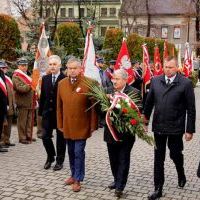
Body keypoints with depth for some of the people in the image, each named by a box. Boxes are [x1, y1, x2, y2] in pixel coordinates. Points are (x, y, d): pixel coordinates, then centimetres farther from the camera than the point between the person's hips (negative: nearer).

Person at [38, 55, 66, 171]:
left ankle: (60, 161, 22)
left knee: (61, 138, 8)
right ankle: (50, 157, 28)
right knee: (45, 136, 5)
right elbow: (42, 96, 10)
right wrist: (41, 111, 7)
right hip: (48, 112, 4)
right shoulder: (45, 79, 7)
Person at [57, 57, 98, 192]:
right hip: (68, 125, 5)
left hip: (82, 125, -5)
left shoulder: (89, 83, -11)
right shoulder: (62, 84, 4)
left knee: (79, 152, -1)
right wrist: (60, 124, 8)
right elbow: (60, 105, 8)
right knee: (71, 152, 16)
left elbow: (94, 106, -9)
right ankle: (74, 175, 33)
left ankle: (78, 179, 12)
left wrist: (93, 125, -10)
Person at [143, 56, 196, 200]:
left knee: (175, 154, 11)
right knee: (158, 158, 8)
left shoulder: (186, 83, -9)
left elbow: (191, 109, -7)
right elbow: (149, 102, 10)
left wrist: (190, 129, -7)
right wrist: (145, 119, 11)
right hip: (158, 126, 3)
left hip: (176, 128, -3)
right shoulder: (156, 81, 2)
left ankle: (181, 175, 44)